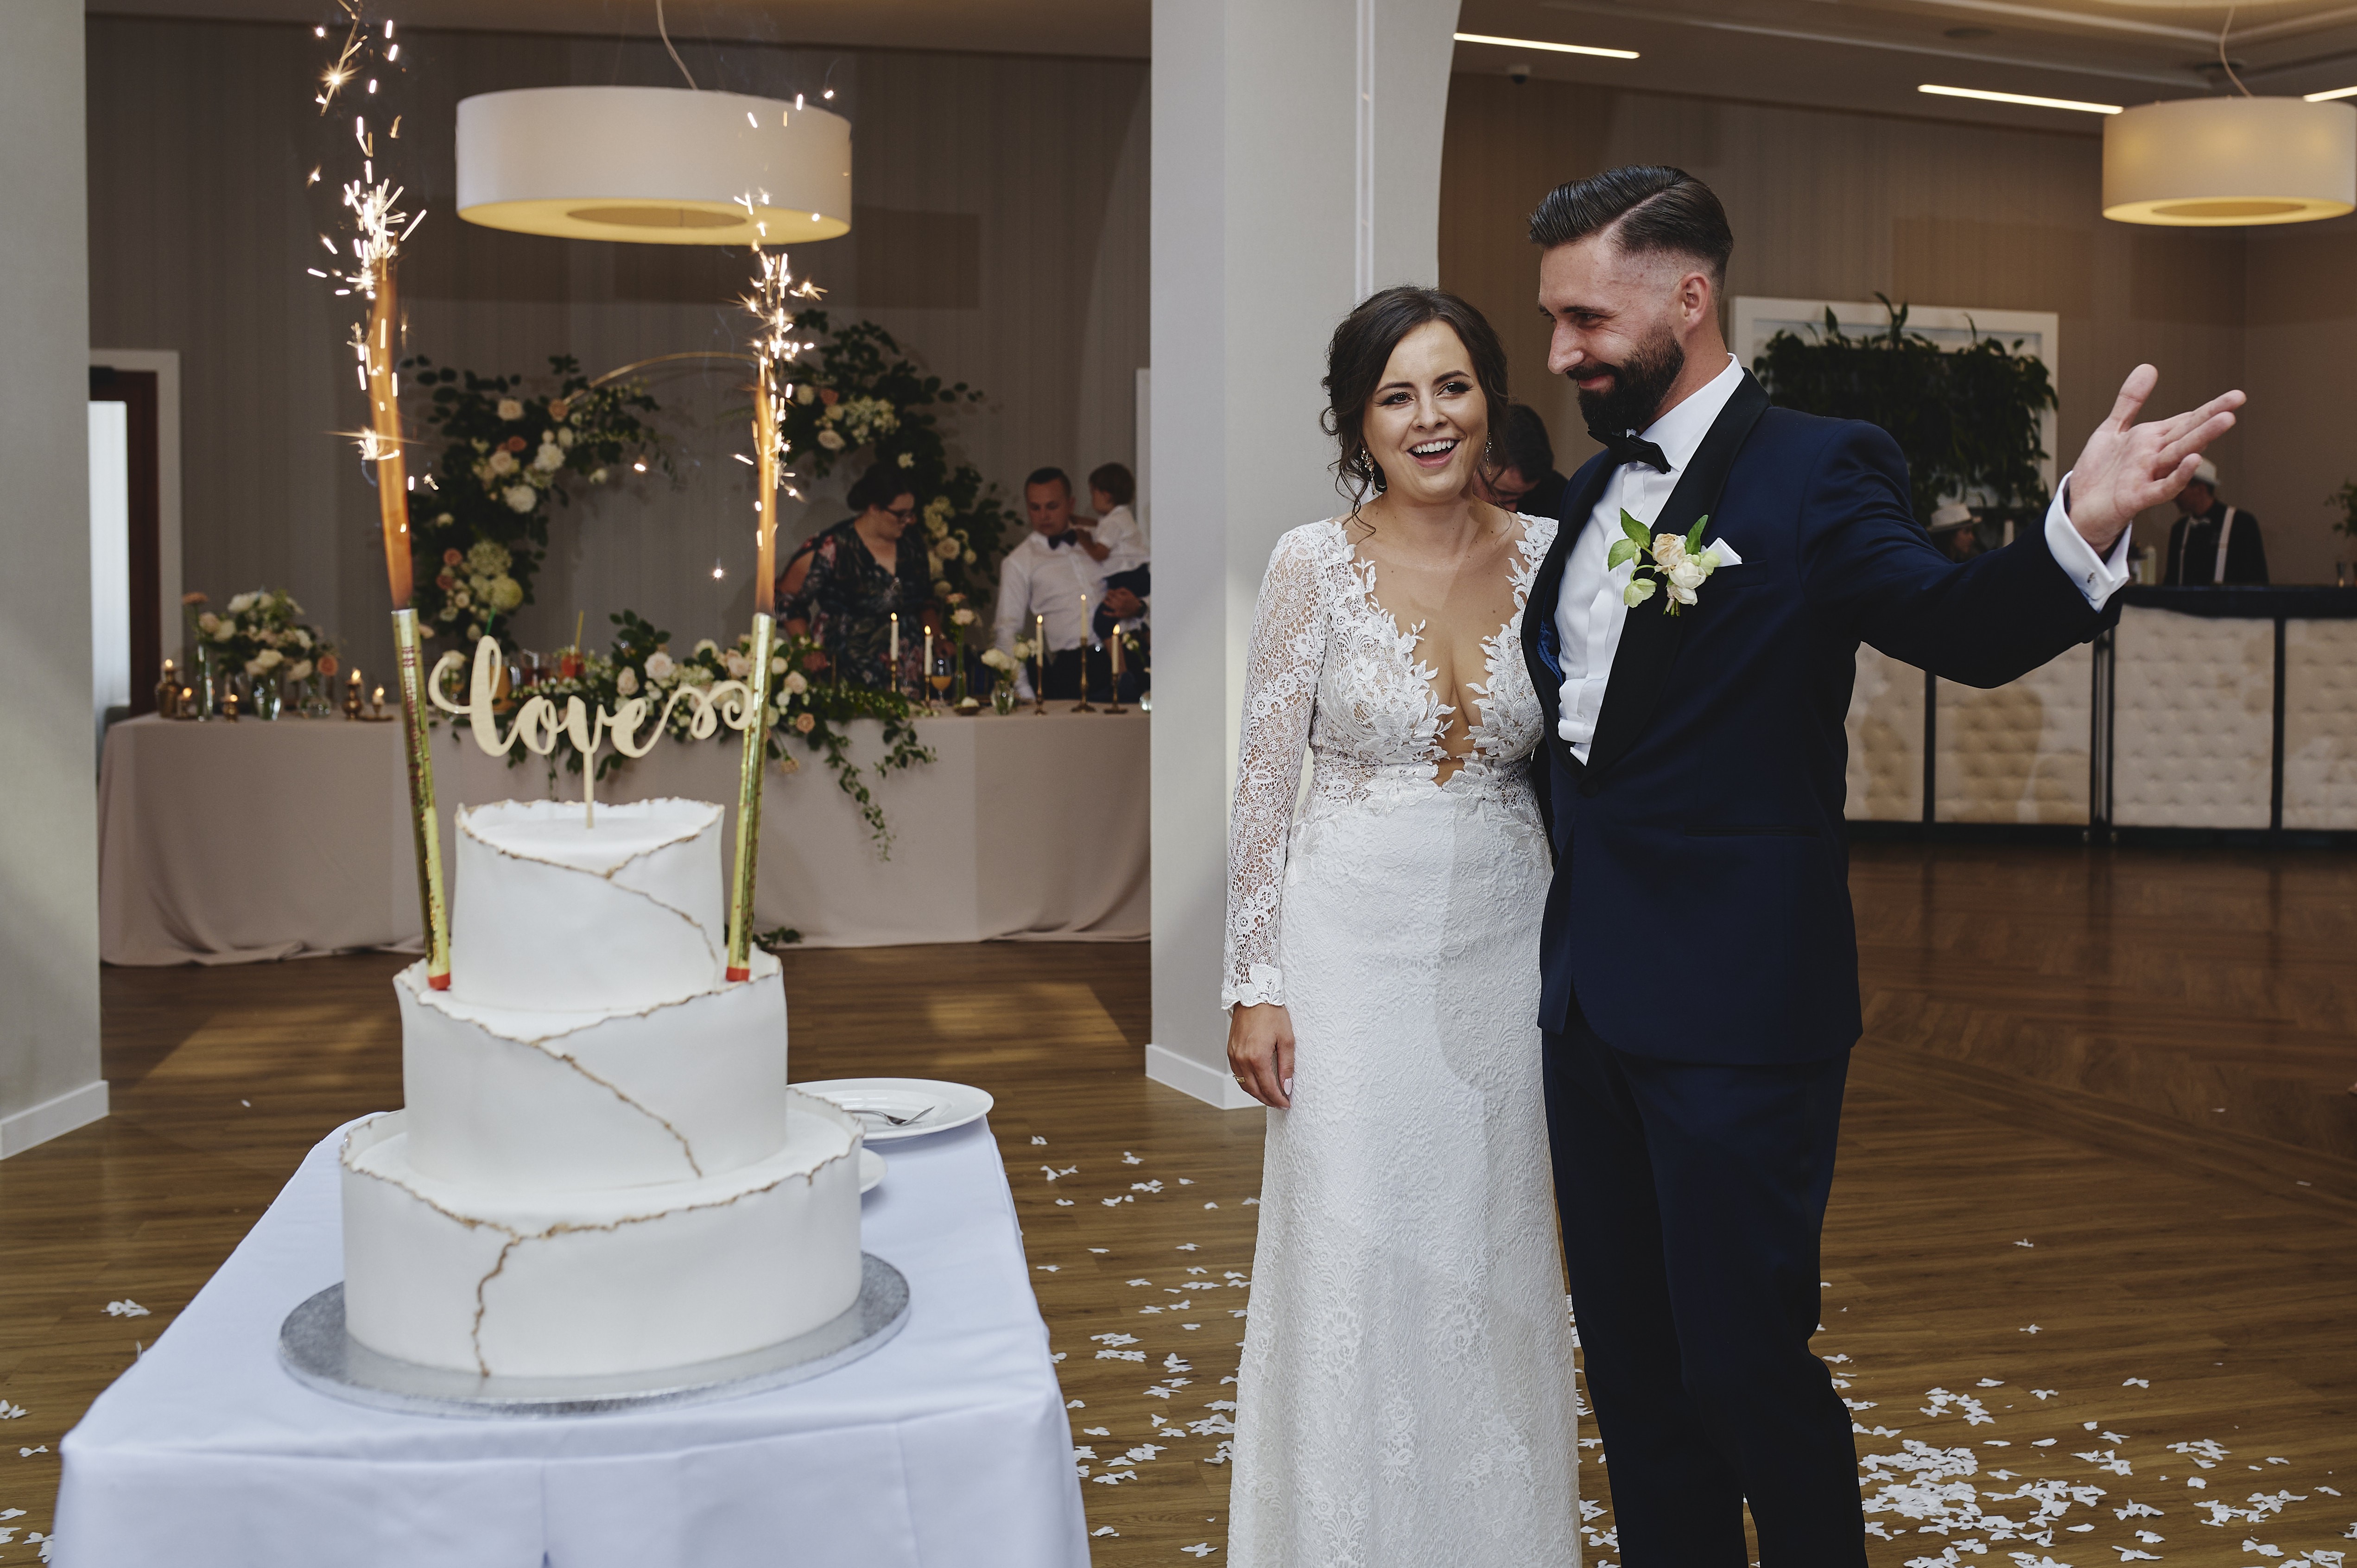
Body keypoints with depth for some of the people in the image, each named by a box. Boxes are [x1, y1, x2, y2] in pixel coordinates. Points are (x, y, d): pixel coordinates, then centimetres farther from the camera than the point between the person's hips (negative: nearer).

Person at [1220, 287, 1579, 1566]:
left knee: (1495, 1248, 12)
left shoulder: (1545, 555, 1)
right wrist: (1256, 984, -7)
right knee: (1349, 1253, 4)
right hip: (1354, 941, -2)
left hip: (1504, 942, 3)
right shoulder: (1314, 564, -7)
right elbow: (1263, 784, -5)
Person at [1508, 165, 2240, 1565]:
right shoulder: (1596, 488, 12)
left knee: (1746, 1361, 0)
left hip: (1737, 1012, -7)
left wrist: (2081, 533, -44)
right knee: (1633, 1363, 16)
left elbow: (1961, 626, -25)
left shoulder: (1818, 471, -9)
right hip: (1592, 996, 7)